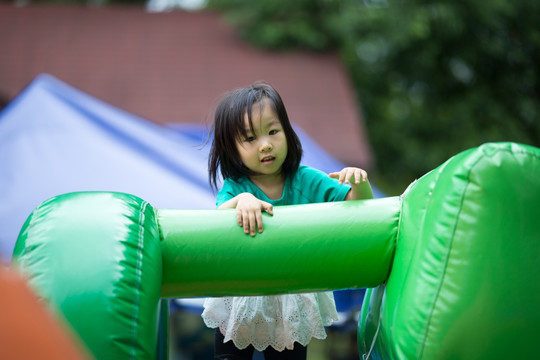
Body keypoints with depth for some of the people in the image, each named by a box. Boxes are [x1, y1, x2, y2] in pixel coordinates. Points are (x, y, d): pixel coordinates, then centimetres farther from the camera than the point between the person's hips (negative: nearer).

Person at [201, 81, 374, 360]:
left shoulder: (307, 181, -10)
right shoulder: (234, 187, -14)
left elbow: (357, 205, -10)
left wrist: (360, 183, -31)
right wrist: (241, 200, -51)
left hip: (294, 303, 1)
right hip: (241, 303, -1)